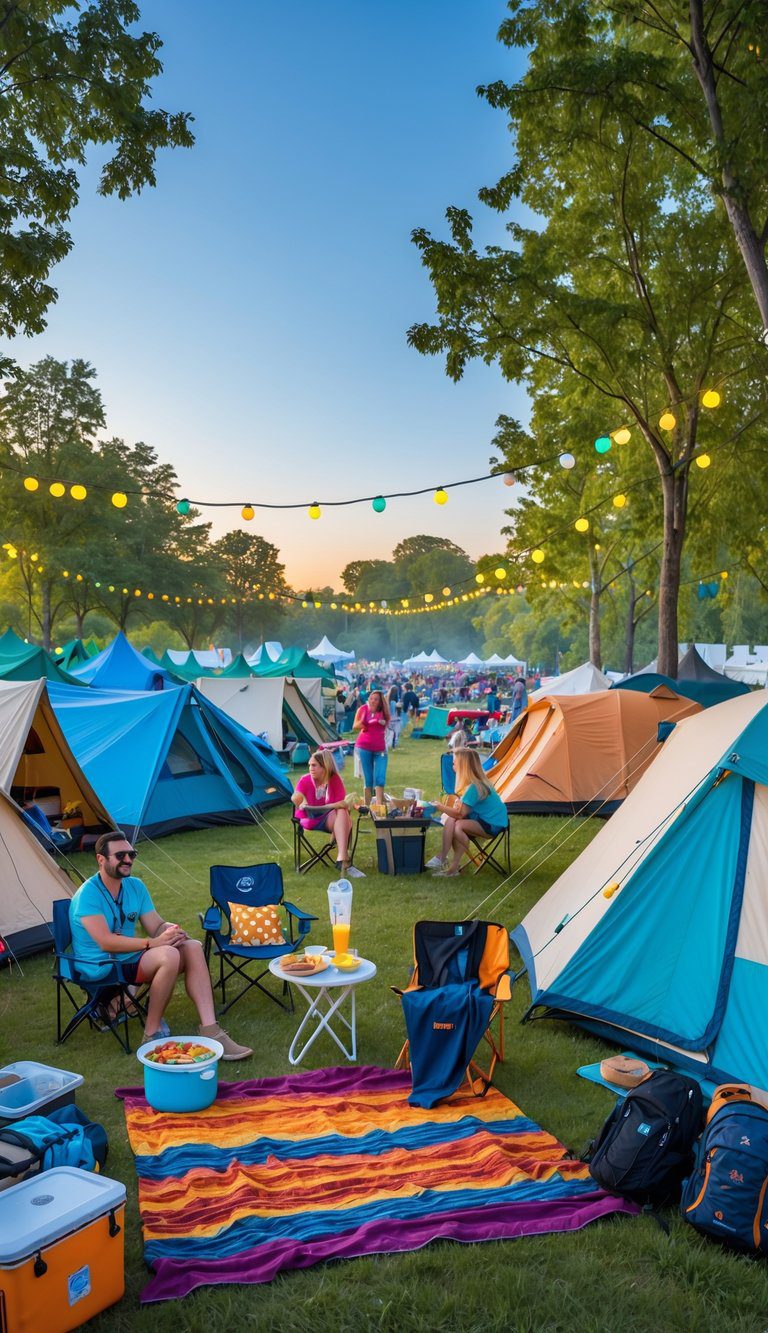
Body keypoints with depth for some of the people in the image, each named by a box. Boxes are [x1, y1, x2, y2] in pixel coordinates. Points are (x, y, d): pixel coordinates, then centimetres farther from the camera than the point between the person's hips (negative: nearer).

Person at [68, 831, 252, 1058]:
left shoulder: (135, 886, 7)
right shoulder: (88, 894, -17)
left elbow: (157, 926, 6)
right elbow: (106, 942, -26)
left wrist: (171, 931, -18)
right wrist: (152, 943, -30)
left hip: (131, 958, 8)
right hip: (100, 969, -8)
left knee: (193, 948, -11)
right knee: (168, 956, -30)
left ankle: (210, 1031, -16)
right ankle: (152, 1034, -16)